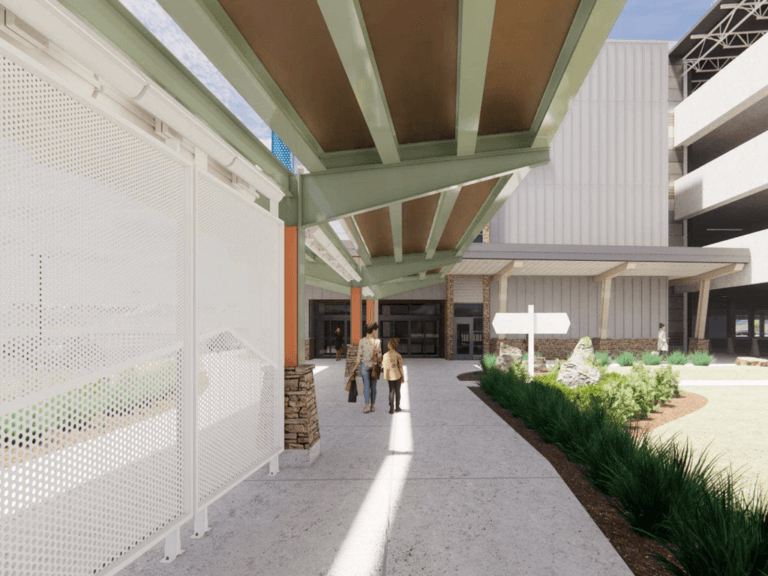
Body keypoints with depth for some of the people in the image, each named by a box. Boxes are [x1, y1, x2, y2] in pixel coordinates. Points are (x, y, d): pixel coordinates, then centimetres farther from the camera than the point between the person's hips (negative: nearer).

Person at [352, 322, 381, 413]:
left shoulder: (362, 341, -8)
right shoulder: (377, 341, -5)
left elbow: (360, 355, -6)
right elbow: (379, 355, -3)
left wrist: (356, 366, 3)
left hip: (365, 365, -1)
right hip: (374, 365, 1)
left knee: (366, 386, 2)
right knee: (373, 386, 10)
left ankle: (367, 406, -4)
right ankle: (373, 406, 15)